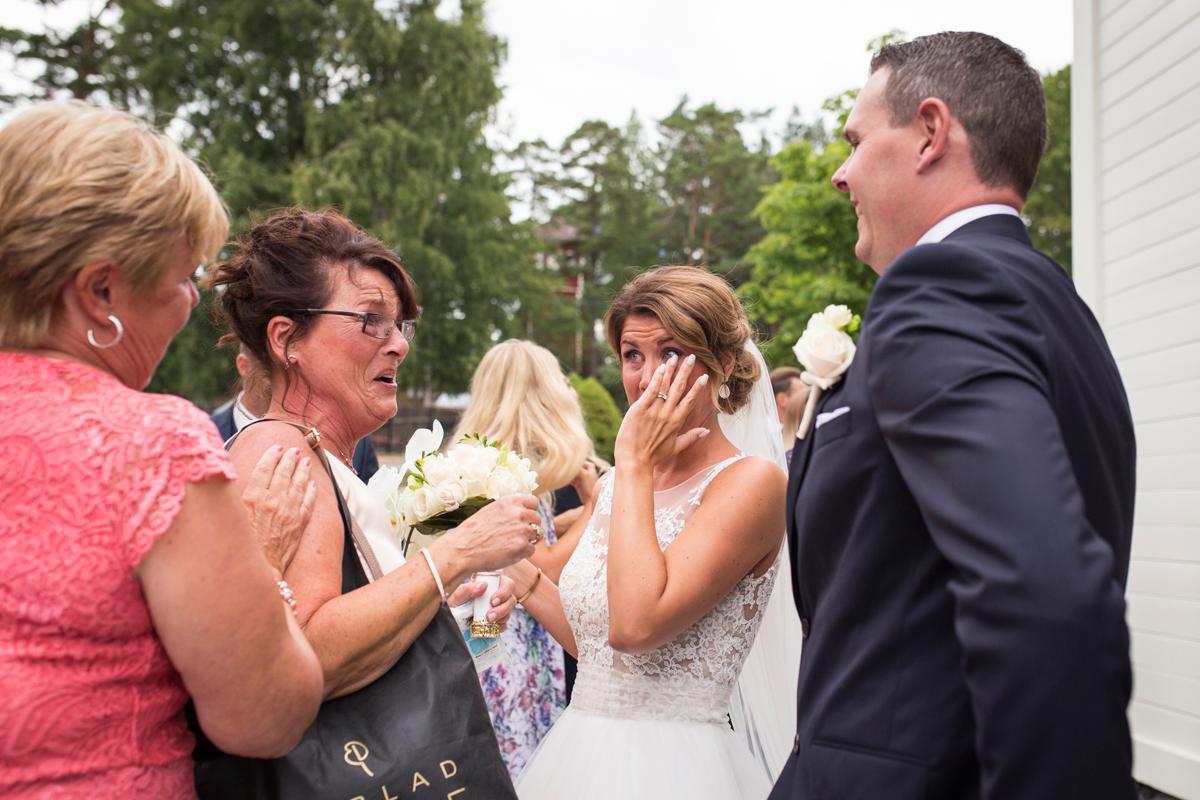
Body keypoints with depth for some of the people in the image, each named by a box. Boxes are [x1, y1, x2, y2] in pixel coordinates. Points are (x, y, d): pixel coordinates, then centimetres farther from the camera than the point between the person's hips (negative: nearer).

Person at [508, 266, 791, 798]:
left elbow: (636, 625, -26)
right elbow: (594, 642, 12)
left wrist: (635, 465, -19)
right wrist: (511, 563, 4)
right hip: (581, 754, 7)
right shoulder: (615, 486, 6)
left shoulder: (751, 482, -15)